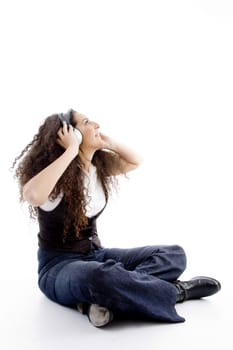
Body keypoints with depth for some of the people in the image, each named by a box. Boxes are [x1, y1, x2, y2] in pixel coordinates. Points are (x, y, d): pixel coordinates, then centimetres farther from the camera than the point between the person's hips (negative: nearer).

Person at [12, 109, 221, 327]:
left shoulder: (99, 166, 3)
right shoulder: (56, 178, -16)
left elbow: (136, 161, 18)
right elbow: (32, 195, -40)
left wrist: (109, 143, -1)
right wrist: (71, 150, -31)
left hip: (95, 254, 7)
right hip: (60, 266, -7)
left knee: (174, 254, -9)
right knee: (100, 277, -44)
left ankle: (102, 298, -29)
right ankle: (173, 291, -19)